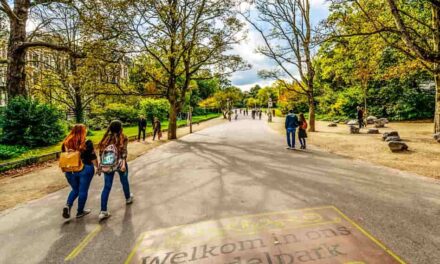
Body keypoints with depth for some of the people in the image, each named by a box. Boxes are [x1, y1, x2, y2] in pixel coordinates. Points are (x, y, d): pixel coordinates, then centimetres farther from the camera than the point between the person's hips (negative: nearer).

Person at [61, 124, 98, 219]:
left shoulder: (66, 143, 1)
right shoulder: (87, 143, -11)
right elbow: (93, 158, -8)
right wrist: (98, 167, 6)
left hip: (70, 171, 4)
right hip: (85, 170, -4)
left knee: (75, 190, 22)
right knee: (83, 191, 9)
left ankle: (68, 205, 1)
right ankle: (80, 212, 19)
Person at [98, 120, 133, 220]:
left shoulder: (106, 138, 6)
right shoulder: (123, 138, -5)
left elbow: (101, 152, 6)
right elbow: (123, 152, -15)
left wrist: (102, 164, 13)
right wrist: (123, 164, -18)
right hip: (119, 164, -3)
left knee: (107, 187, 4)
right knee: (124, 181, 21)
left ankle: (103, 211, 0)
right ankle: (128, 198, 44)